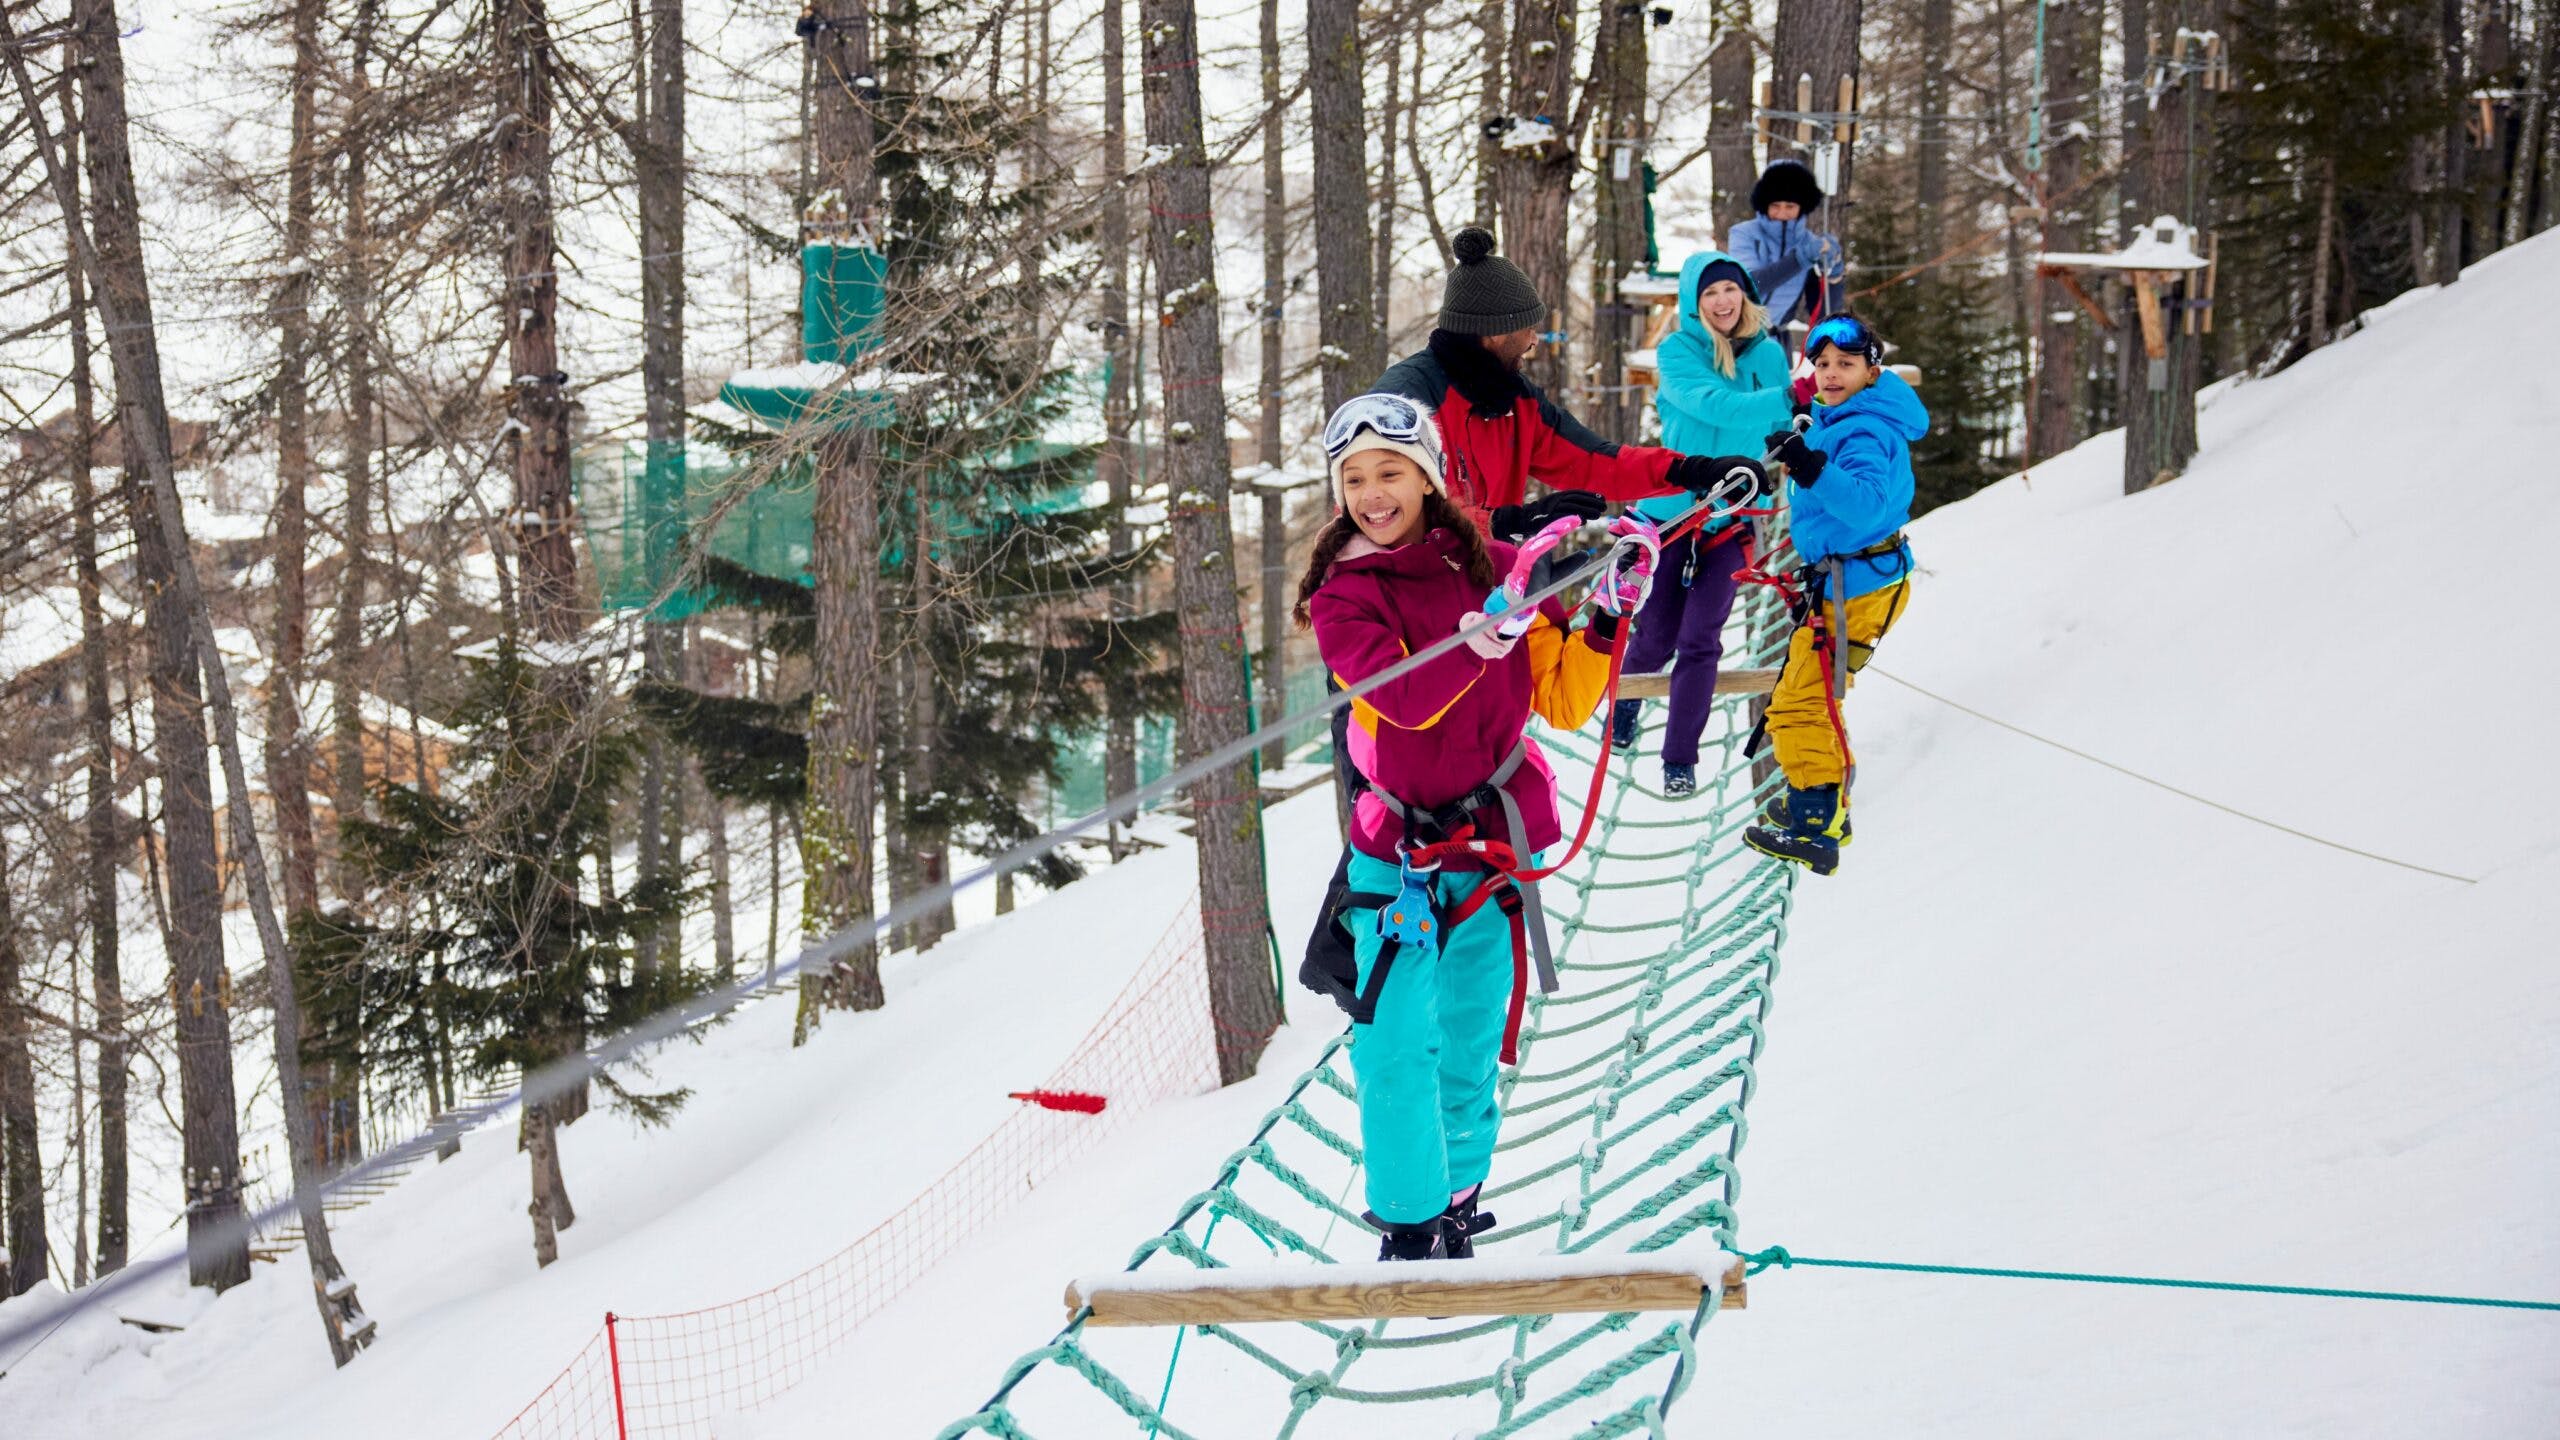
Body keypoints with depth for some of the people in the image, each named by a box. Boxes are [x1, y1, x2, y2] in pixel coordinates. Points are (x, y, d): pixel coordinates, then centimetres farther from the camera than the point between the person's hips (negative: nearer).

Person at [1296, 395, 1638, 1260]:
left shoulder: (1493, 567, 3)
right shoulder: (1341, 598, -2)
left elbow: (1562, 701, 5)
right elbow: (1408, 697, -20)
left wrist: (1601, 618, -10)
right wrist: (1494, 626, -32)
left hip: (1496, 842, 1)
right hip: (1397, 848, -1)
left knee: (1469, 1042, 6)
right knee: (1395, 1044, -10)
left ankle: (1457, 1202, 21)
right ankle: (1407, 1226, 0)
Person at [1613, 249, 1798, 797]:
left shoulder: (1768, 354, 0)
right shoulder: (1678, 351, -11)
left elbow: (1783, 431, 12)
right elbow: (1710, 404, -29)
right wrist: (1785, 401, -38)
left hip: (1729, 520, 2)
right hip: (1669, 510, -2)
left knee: (1700, 641, -4)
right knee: (1656, 638, 8)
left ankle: (1680, 759, 6)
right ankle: (1624, 699, 41)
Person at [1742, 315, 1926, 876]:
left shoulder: (1864, 432, -21)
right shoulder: (1834, 418, 10)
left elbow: (1867, 506, -37)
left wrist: (1814, 469, -47)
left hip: (1855, 586, -11)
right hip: (1842, 578, 11)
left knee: (1800, 704, -11)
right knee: (1811, 696, 25)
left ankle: (1814, 831, -10)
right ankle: (1826, 805, 38)